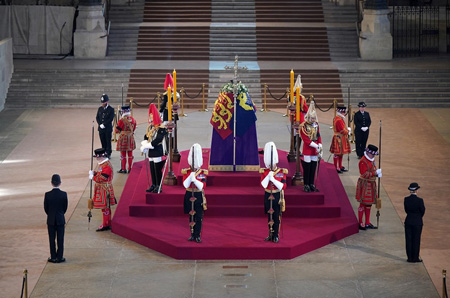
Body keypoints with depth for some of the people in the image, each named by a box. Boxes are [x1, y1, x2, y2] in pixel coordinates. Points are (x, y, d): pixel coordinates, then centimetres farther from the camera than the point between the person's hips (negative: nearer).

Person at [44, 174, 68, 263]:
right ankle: (59, 257, 9)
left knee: (52, 239, 9)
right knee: (60, 239, 7)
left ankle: (53, 257, 12)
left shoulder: (47, 195, -10)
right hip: (60, 219, 0)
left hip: (51, 220, 0)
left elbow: (46, 208, -2)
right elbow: (65, 207, -1)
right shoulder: (64, 194, -10)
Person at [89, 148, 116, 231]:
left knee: (105, 207, -5)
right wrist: (93, 173, 0)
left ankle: (106, 225, 0)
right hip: (101, 189, 10)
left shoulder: (107, 166, -21)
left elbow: (102, 178, -24)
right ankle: (108, 223, 24)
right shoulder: (102, 164, 12)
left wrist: (93, 177, -12)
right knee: (106, 207, 16)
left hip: (104, 189, -10)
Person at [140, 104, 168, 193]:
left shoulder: (161, 129, -14)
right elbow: (146, 137, 11)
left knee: (157, 169, -3)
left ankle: (158, 187, 4)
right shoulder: (150, 127, 12)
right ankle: (153, 185, 22)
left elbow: (157, 141, -21)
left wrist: (147, 145, -19)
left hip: (158, 152, -8)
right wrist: (145, 144, -9)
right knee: (152, 169, 13)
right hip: (151, 152, 8)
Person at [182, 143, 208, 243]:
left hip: (199, 196, -1)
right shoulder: (186, 172, 0)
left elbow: (202, 186, -14)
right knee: (191, 216, 8)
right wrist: (190, 176, -22)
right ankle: (193, 235, 17)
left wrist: (194, 179, -26)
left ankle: (197, 235, 4)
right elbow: (185, 185, -11)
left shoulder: (203, 173, -4)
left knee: (199, 217, -2)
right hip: (189, 196, 2)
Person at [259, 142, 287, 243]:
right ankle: (271, 235, 18)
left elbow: (283, 186, -12)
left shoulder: (281, 172, -5)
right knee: (269, 216, 9)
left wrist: (273, 179, -21)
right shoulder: (264, 172, 0)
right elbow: (263, 185, -11)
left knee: (276, 217, 1)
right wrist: (269, 175, -20)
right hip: (268, 196, 2)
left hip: (277, 196, -2)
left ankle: (276, 236, 8)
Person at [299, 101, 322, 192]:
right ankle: (306, 185, 5)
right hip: (307, 151, -5)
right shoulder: (303, 126, -11)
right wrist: (316, 146, -19)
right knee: (307, 168, -1)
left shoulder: (316, 125, 8)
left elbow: (319, 138, 11)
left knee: (313, 168, 8)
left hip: (315, 151, 5)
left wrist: (320, 150, 4)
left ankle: (311, 185, 16)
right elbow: (306, 140, -15)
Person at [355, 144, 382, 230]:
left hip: (371, 184, 9)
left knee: (369, 204, 14)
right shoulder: (363, 161, -18)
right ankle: (360, 223, 4)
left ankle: (367, 223, 21)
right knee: (363, 204, -4)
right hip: (365, 184, -9)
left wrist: (377, 173, -1)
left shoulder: (372, 160, 11)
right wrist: (375, 173, -22)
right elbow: (364, 174, -23)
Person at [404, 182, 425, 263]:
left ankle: (410, 257, 13)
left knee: (408, 240, 10)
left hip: (408, 222, 3)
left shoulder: (406, 199, -6)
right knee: (416, 240, 7)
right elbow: (422, 211, -6)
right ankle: (415, 258, 12)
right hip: (417, 222, -3)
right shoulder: (419, 200, -16)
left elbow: (406, 210, 3)